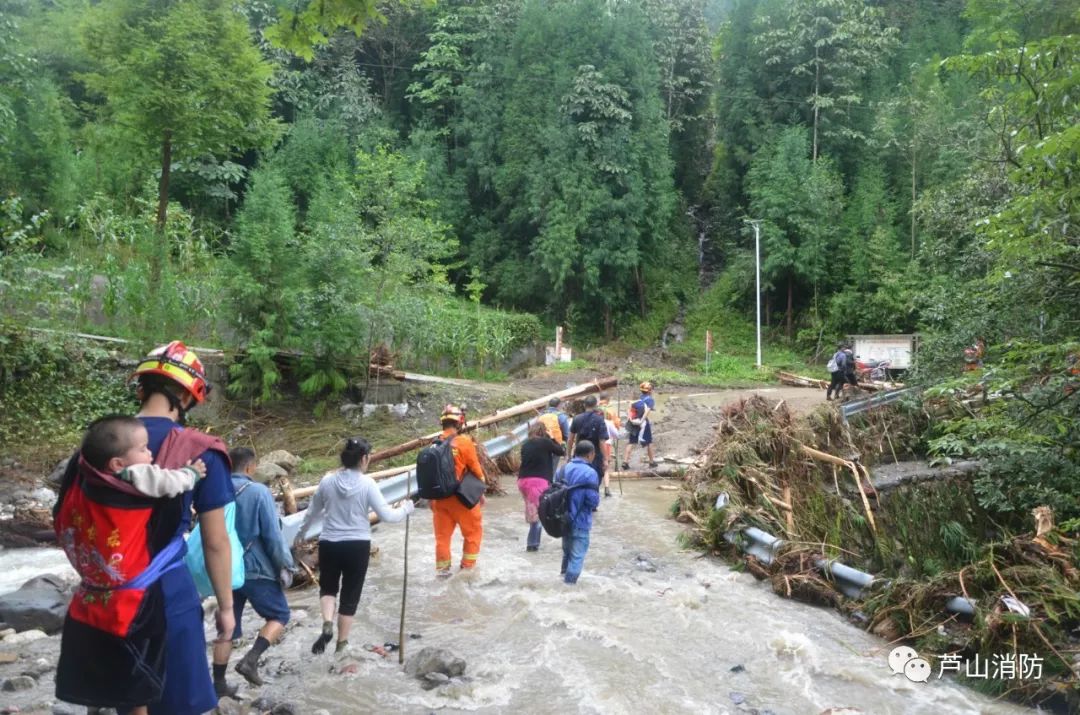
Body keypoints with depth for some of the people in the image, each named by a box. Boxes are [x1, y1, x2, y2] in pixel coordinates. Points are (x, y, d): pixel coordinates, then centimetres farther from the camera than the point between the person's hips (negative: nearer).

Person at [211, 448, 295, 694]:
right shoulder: (259, 492, -15)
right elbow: (273, 535, -15)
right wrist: (285, 566, -5)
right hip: (256, 569, -6)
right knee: (280, 615, 10)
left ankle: (218, 682, 18)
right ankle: (250, 660, -8)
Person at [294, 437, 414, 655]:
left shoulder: (328, 481, -4)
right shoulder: (367, 484, -12)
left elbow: (312, 512, 10)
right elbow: (387, 516, -11)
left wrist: (302, 532, 28)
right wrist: (405, 509, 8)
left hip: (329, 544, 2)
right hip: (358, 546, -2)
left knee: (328, 587, 24)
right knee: (350, 596, 13)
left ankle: (327, 625, 0)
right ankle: (341, 644, 22)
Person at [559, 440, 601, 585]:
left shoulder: (563, 469, 3)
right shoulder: (590, 473, -17)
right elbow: (593, 500, -21)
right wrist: (595, 504, 1)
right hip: (580, 522, -7)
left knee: (567, 551, 25)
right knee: (577, 555, 6)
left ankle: (565, 576, 39)